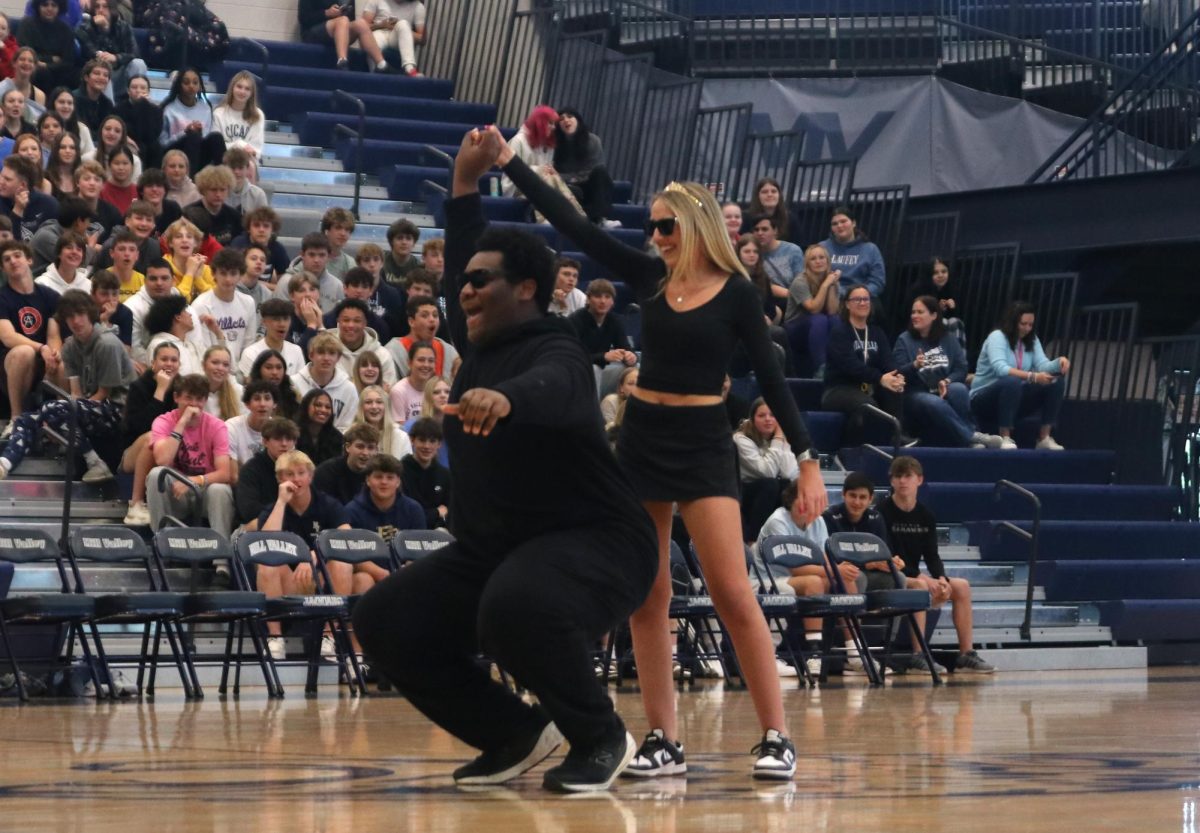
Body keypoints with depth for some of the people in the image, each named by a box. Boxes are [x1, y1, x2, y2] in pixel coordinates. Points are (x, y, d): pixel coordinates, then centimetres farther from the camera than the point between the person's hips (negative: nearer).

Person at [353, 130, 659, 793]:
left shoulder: (555, 355, -17)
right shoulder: (482, 347, 8)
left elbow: (547, 390, -43)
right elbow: (457, 269, 27)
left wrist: (503, 399, -65)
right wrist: (465, 183, 25)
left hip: (595, 542, -9)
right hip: (490, 550, 9)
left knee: (516, 608, -39)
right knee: (384, 621, -1)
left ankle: (600, 737, -14)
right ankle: (518, 734, 10)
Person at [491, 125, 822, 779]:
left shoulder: (735, 293, -5)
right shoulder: (649, 277, 6)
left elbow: (770, 379, -4)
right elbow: (573, 225, 5)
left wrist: (807, 461, -8)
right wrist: (508, 163, 1)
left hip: (703, 446, -5)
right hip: (641, 439, 5)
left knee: (733, 595, -12)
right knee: (647, 598, 4)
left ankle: (776, 737, -7)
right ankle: (664, 741, 9)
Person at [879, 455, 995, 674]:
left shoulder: (925, 516, 8)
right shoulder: (882, 512, -11)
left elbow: (932, 556, 5)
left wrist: (941, 579, -16)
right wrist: (918, 577, -25)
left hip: (914, 578, 7)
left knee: (961, 586, -6)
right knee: (920, 586, -34)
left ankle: (966, 655, -6)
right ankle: (917, 657, -36)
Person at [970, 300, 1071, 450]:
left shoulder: (1031, 340, 8)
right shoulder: (997, 337, -14)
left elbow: (1043, 366, -5)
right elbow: (1000, 368, -31)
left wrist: (1059, 362, -28)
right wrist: (1032, 376, -41)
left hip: (1015, 400, 7)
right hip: (984, 401, -7)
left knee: (1056, 382, -10)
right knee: (1012, 382, -39)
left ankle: (1045, 438, -11)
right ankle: (1005, 438, -32)